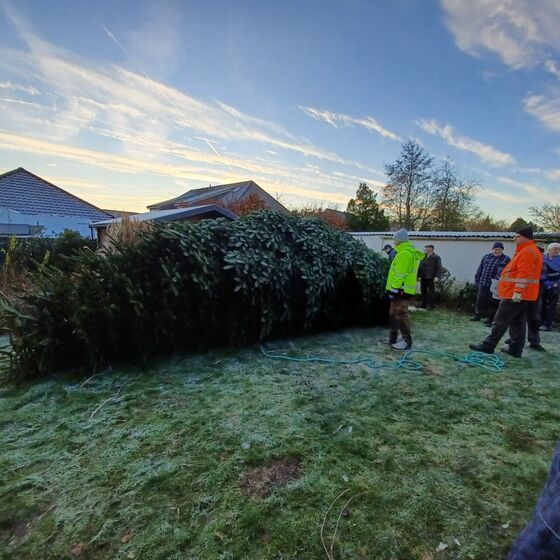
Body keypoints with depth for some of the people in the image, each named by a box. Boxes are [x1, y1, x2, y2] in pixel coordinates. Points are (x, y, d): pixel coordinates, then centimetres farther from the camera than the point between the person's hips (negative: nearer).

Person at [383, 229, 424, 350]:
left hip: (401, 290, -11)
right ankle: (393, 338, 23)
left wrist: (394, 290, -21)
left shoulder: (404, 253, -16)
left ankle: (407, 341, 3)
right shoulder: (409, 252, 18)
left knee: (400, 314, -5)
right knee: (393, 314, 15)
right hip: (402, 289, 11)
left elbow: (400, 274, -21)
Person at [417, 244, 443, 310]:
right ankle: (424, 304, 16)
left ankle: (430, 305, 8)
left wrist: (437, 277, -20)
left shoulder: (436, 257, -2)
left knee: (430, 292, -1)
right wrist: (418, 276, 13)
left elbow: (439, 268, -8)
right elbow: (420, 267, 18)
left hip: (431, 278, -5)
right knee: (423, 291, 7)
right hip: (423, 278, 5)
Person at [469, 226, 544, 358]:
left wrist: (517, 293, -26)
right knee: (518, 323, 12)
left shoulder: (527, 252, -15)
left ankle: (488, 346, -3)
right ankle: (515, 349, 17)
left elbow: (524, 275, -24)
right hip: (524, 295, 10)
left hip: (514, 295, -10)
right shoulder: (531, 251, 19)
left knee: (500, 321, -7)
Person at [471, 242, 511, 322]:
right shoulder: (486, 257, 11)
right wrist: (476, 280, 10)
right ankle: (477, 315, 21)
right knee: (480, 300, 9)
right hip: (483, 283, 3)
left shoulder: (506, 259, 1)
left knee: (492, 302, 4)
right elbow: (480, 269, 13)